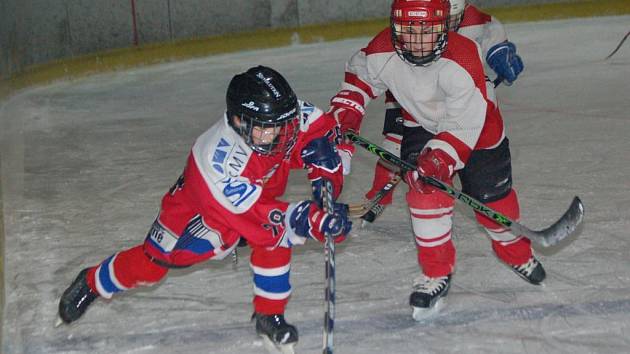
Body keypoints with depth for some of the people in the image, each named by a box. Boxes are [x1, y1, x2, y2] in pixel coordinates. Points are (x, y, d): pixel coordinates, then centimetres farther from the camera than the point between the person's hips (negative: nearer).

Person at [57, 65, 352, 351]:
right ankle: (92, 283, 36)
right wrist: (315, 222, -55)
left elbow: (320, 127, -13)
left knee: (275, 243, -22)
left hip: (257, 197, 4)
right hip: (197, 206, -4)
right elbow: (257, 217, -47)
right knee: (152, 263, 7)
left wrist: (325, 176, -29)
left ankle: (269, 316, 0)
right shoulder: (221, 164, -47)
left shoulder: (281, 112, -32)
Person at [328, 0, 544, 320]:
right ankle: (436, 272, -5)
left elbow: (466, 122, -38)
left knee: (492, 195, 7)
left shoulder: (462, 59, -38)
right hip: (422, 126, 3)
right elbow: (360, 76, 0)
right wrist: (346, 110, -12)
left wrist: (441, 158, -46)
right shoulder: (382, 53, -25)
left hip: (474, 128, -2)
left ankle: (515, 250, 39)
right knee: (425, 189, -18)